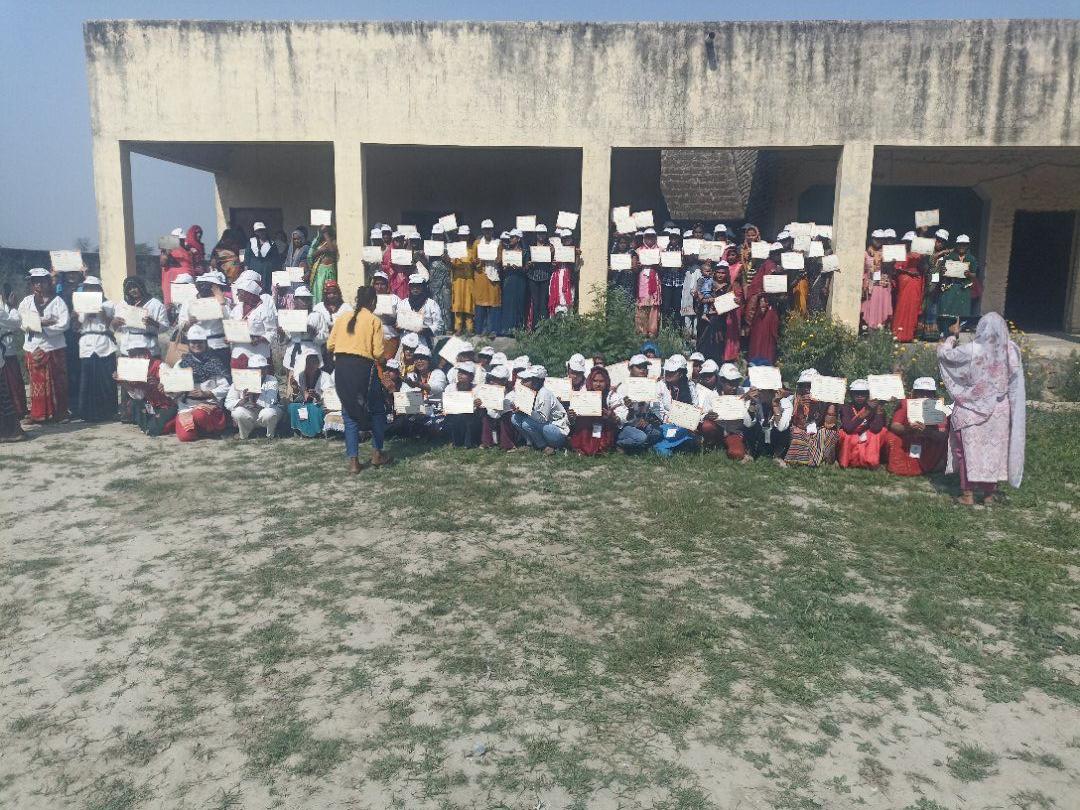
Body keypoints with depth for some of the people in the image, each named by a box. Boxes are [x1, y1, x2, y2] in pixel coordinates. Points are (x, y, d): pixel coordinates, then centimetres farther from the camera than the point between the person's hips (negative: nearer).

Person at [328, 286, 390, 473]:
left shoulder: (343, 318, 9)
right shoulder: (374, 320, -1)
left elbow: (330, 345, 7)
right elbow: (378, 352, -7)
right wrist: (379, 359, 14)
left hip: (341, 368, 4)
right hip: (363, 368, -4)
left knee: (350, 415, 11)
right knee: (377, 411, 16)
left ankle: (353, 462, 10)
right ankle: (377, 454, 20)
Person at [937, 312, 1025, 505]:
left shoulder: (971, 350, -18)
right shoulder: (1011, 350, -8)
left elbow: (944, 353, -5)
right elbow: (1015, 378, 3)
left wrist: (952, 335, 9)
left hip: (973, 410, -3)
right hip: (1000, 410, 3)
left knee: (970, 449, 7)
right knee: (995, 448, 13)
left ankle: (968, 494, 12)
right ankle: (990, 493, 23)